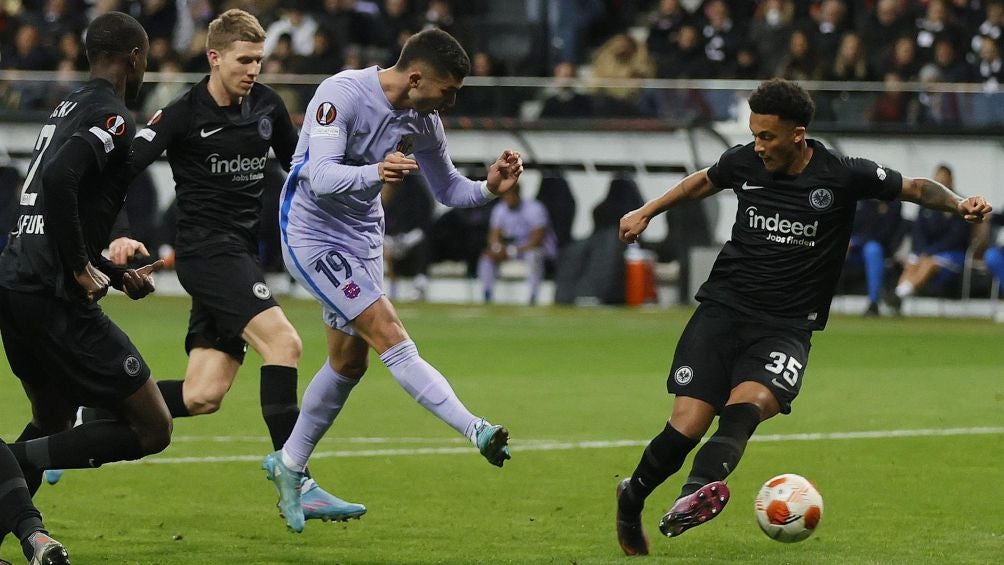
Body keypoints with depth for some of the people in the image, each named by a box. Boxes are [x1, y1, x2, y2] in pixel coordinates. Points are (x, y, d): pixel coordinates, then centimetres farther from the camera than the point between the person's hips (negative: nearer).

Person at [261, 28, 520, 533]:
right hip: (312, 236, -9)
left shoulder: (423, 120, -2)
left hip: (362, 240, 9)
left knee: (349, 363, 13)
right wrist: (375, 173, -51)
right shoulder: (340, 95, -24)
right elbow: (321, 177, -33)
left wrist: (489, 188, -11)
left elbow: (446, 188, 10)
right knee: (390, 336, -19)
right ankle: (477, 432, -26)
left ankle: (288, 466, 29)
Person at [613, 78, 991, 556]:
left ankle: (698, 492, -56)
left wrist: (959, 205, -14)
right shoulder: (743, 163, 3)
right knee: (687, 426, -11)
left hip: (786, 328, -2)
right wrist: (646, 212, 32)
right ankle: (631, 502, 15)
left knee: (748, 404, -32)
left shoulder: (843, 176, -5)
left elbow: (915, 188, 4)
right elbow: (703, 181, 26)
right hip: (723, 308, 2)